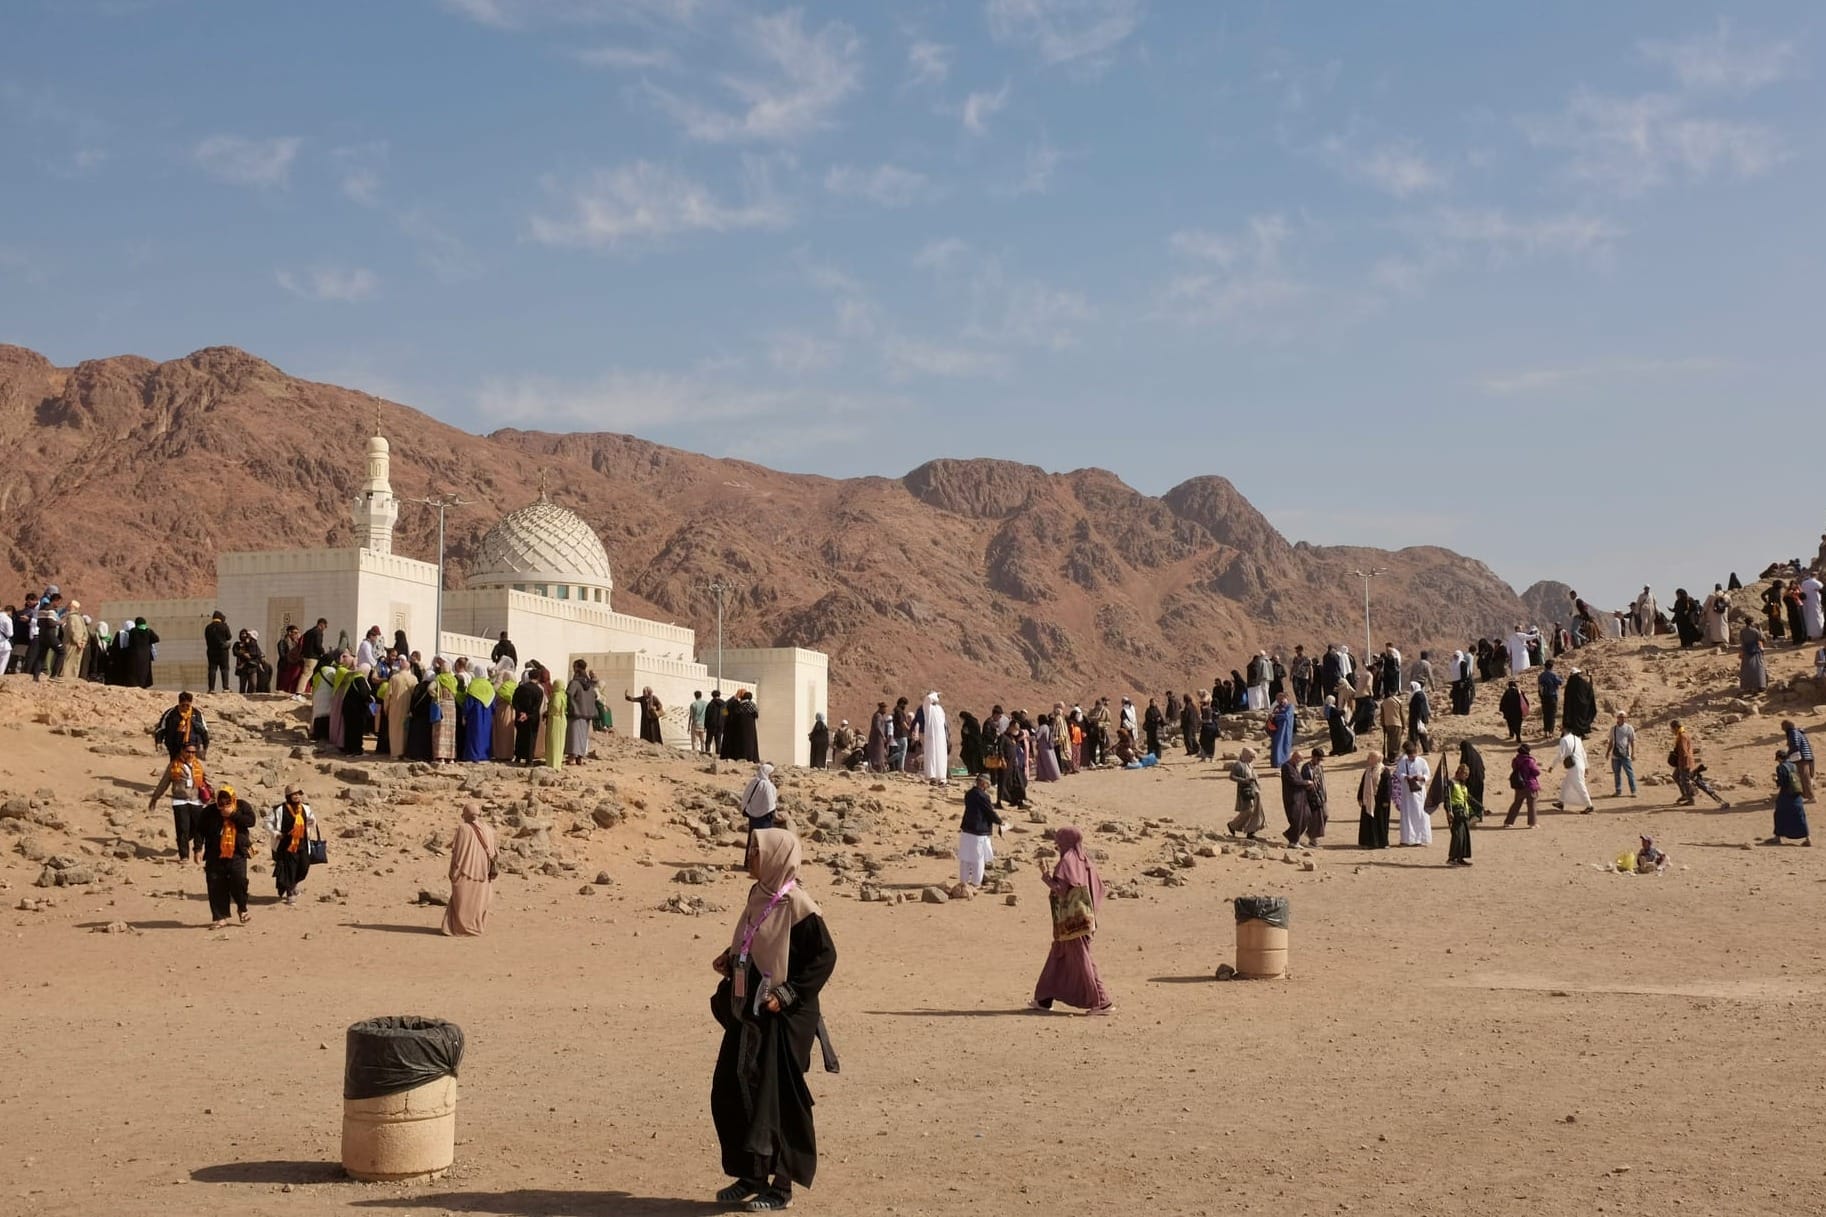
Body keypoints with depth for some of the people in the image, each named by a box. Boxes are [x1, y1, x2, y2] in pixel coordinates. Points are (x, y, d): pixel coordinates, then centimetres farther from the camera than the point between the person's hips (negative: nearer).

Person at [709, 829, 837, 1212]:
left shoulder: (796, 904, -16)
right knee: (729, 1093, 11)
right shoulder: (759, 896, 8)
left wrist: (787, 994, -18)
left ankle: (782, 1187, 12)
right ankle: (750, 1176, 24)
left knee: (777, 1100, 0)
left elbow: (825, 956, -15)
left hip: (782, 1018, -9)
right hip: (748, 1012, 9)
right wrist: (729, 959, 3)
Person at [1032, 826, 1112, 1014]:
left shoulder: (1067, 861, -15)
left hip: (1071, 920, -9)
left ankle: (1103, 1002, -5)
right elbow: (1098, 885, 12)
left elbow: (1060, 889, -22)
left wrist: (1045, 875, -8)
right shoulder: (1085, 860, 9)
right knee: (1057, 958, 15)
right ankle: (1045, 999, 20)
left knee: (1082, 961, -5)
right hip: (1083, 916, 9)